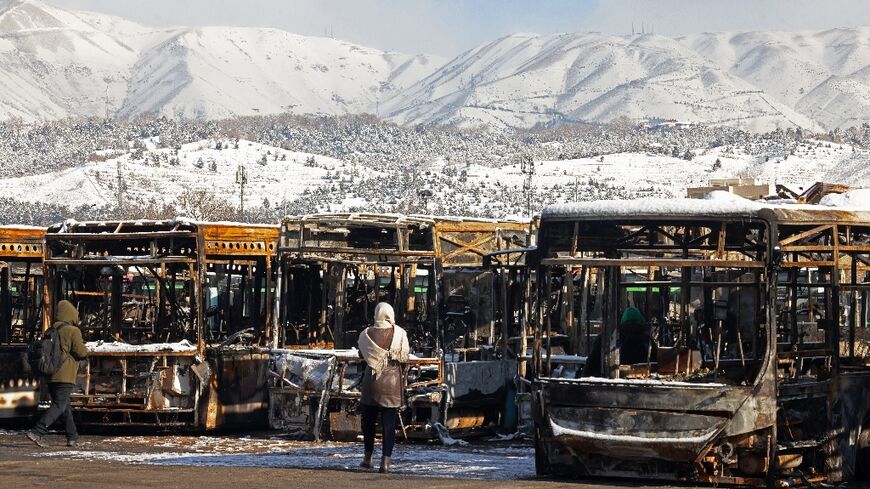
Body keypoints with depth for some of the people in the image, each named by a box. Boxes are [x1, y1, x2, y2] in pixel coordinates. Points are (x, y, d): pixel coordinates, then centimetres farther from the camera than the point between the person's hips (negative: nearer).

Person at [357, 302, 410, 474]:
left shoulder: (366, 334, -3)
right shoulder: (399, 334, -7)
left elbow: (362, 354, 8)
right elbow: (405, 357, -4)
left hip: (371, 382, 1)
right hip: (392, 382, -1)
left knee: (368, 420, 17)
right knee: (389, 422, 1)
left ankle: (368, 457, 23)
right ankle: (385, 461, -6)